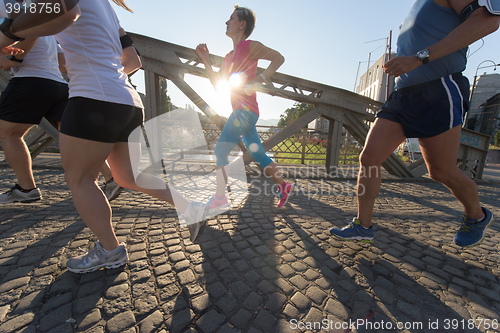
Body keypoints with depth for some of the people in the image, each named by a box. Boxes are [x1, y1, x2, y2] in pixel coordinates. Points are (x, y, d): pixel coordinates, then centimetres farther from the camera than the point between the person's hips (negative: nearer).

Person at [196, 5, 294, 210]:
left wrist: (259, 79, -16)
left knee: (220, 150, -10)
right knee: (258, 155, 10)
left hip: (245, 111, -9)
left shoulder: (250, 46, 1)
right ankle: (284, 187, 21)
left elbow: (279, 58, -4)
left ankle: (220, 197, 0)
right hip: (240, 112, 9)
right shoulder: (229, 56, 24)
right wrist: (205, 59, 16)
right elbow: (216, 84, 21)